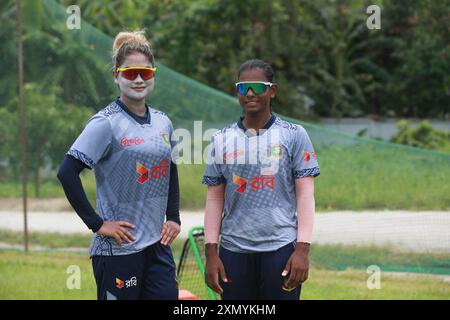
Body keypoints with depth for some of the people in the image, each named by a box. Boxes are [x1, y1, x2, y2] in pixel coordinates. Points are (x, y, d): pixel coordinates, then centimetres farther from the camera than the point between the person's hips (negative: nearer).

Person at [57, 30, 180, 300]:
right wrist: (97, 223, -16)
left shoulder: (162, 123, 10)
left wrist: (174, 218, 13)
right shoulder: (107, 123, -9)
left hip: (157, 244, 6)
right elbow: (67, 172, -16)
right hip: (118, 248, -6)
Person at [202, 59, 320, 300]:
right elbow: (215, 199, 11)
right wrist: (211, 252, 4)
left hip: (280, 250, -3)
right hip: (233, 251, 3)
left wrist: (303, 249, -8)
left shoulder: (293, 135, 4)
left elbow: (305, 194, 0)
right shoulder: (222, 140, 11)